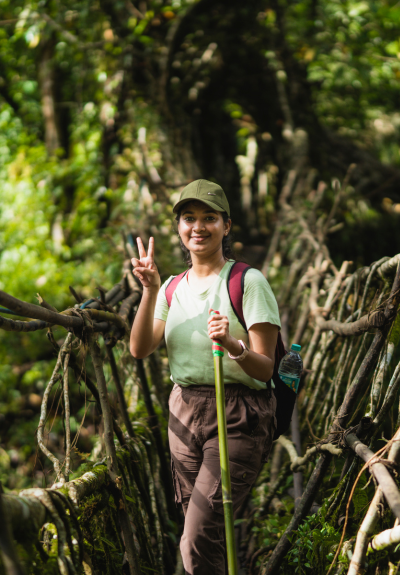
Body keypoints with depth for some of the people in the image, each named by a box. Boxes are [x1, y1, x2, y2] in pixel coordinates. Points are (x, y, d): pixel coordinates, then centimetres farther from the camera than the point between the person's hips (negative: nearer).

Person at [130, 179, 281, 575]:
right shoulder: (174, 287, 11)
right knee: (196, 531, 11)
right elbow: (140, 349, -1)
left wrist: (232, 345, -30)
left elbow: (264, 368, -10)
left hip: (237, 416, -6)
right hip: (184, 411, 6)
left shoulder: (248, 282, -7)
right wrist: (150, 291, -12)